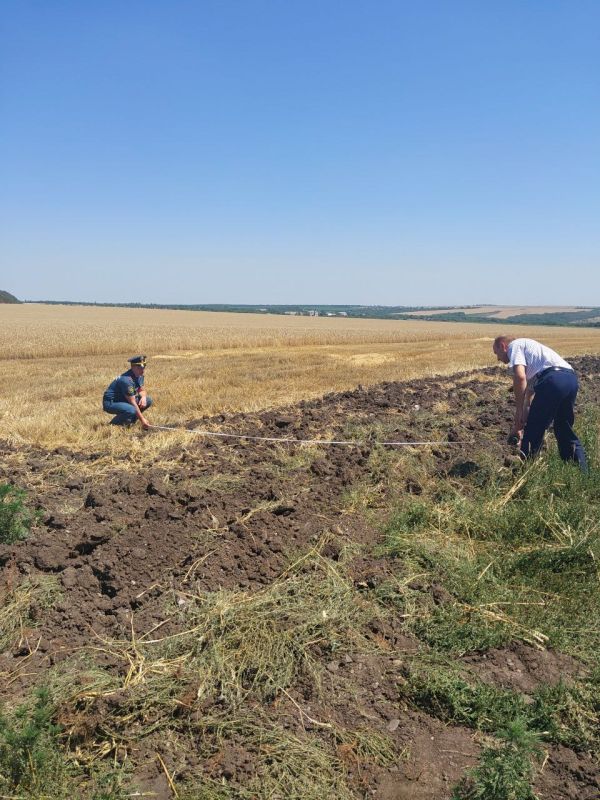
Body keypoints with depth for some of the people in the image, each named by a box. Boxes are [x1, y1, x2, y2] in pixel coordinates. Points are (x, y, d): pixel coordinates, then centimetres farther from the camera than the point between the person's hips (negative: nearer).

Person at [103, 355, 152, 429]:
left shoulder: (140, 375, -1)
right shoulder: (127, 380, -28)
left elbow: (142, 390, 12)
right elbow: (133, 403, -27)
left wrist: (143, 397, -13)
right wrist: (142, 420, -25)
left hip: (124, 400, 9)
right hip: (110, 403, -9)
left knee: (148, 400, -4)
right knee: (132, 410, -35)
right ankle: (113, 424, -10)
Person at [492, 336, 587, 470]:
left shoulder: (514, 345, 10)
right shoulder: (527, 349, 35)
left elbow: (519, 377, -10)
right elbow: (530, 393, 34)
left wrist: (519, 410, -3)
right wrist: (521, 422, 32)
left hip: (553, 380, -9)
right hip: (571, 378, 9)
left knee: (533, 431, 5)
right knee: (565, 430, 22)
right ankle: (582, 474, 27)